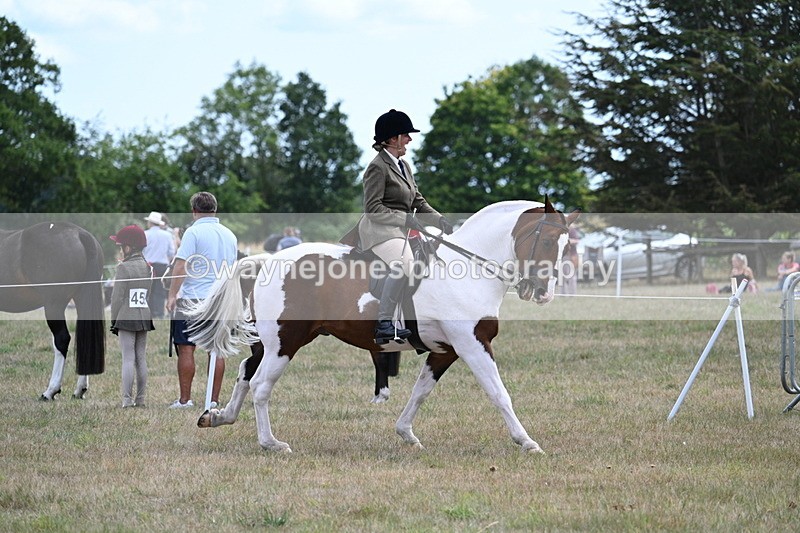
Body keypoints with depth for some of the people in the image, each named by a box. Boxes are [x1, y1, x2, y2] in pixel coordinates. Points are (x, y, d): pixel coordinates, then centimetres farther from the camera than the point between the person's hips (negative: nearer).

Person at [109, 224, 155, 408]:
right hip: (144, 317, 6)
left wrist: (113, 319, -2)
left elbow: (117, 296, -10)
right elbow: (150, 294, 11)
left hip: (126, 317, -6)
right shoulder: (147, 267, 8)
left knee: (128, 359, -7)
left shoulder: (124, 267, -11)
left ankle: (127, 399, -9)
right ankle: (140, 398, 10)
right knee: (141, 358, 9)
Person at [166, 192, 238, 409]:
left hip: (192, 299, -6)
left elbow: (181, 266, -13)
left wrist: (172, 295, -12)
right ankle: (214, 399, 6)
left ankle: (185, 399, -3)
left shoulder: (193, 232, -7)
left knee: (186, 349, -1)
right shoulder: (229, 235, 12)